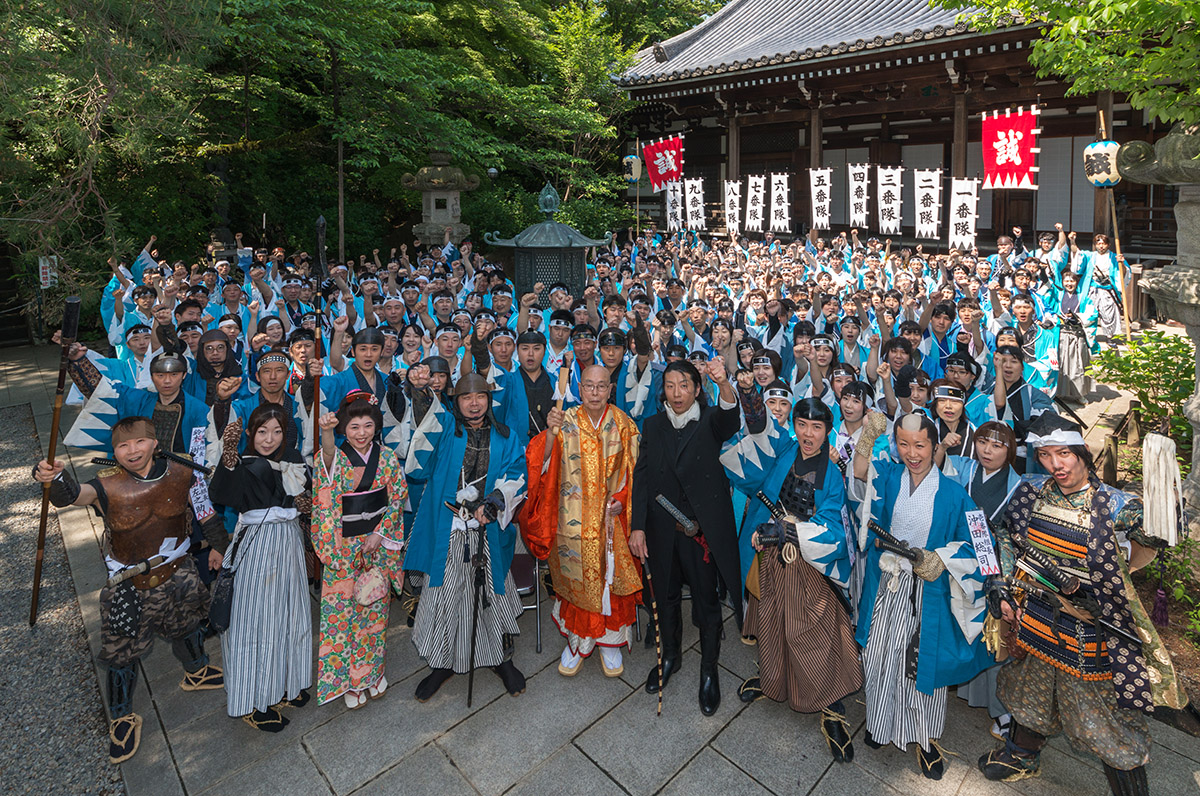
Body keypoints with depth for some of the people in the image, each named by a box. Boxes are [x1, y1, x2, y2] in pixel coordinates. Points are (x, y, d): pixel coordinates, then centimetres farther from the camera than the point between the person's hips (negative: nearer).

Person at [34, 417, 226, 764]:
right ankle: (122, 718, 34)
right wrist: (55, 478, -65)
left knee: (187, 628, 24)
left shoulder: (180, 472, -12)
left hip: (178, 574, 3)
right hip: (129, 585, -3)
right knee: (123, 653, 8)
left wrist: (217, 544, 10)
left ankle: (196, 673, 53)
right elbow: (77, 493, -43)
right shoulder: (109, 486, -21)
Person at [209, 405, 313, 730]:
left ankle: (283, 684, 38)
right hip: (256, 546, -6)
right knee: (255, 618, 4)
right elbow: (220, 493, -37)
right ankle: (252, 701, 21)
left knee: (287, 613, 17)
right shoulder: (245, 465, -16)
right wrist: (229, 454, -54)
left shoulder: (292, 458, 2)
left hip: (288, 541, 6)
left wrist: (306, 500, -7)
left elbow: (304, 492, 17)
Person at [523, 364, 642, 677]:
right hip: (573, 519, 0)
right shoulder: (566, 421, -3)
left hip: (611, 518, 1)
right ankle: (577, 639, 27)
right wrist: (551, 433, -28)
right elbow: (543, 463, -12)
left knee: (610, 578, 6)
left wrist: (622, 500, -8)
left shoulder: (623, 424, 1)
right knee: (575, 578, 7)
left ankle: (609, 640, 26)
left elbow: (633, 470, 6)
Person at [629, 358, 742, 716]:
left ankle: (709, 670, 29)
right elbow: (641, 477, 1)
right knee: (666, 595, 18)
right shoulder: (653, 425, 3)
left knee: (706, 598, 8)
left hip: (703, 525, -3)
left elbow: (730, 419, -31)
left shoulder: (710, 421, -6)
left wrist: (724, 383, -52)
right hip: (662, 528, 3)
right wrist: (637, 526, -6)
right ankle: (670, 655, 42)